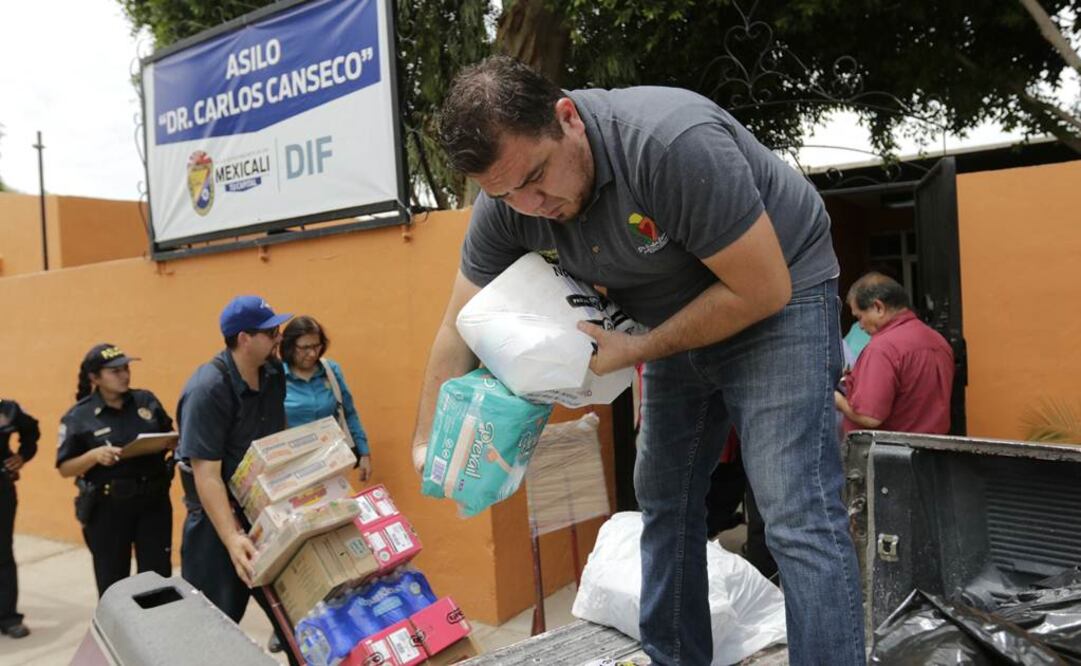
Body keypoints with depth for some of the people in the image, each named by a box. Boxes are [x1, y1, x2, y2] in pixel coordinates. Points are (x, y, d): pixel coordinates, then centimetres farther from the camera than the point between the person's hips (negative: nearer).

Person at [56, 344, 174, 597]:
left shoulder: (147, 401, 3)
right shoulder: (79, 416, -5)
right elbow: (65, 469, -3)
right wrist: (94, 456, -21)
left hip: (153, 502, 2)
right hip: (107, 510, -2)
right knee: (112, 583, 11)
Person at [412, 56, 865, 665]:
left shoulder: (675, 141, -34)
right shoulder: (505, 204, -14)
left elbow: (764, 290, -28)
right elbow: (460, 328, -4)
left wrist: (636, 350, -23)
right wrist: (427, 442, -7)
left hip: (779, 299, -6)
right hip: (681, 321, 7)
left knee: (799, 520, -15)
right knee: (665, 504, 12)